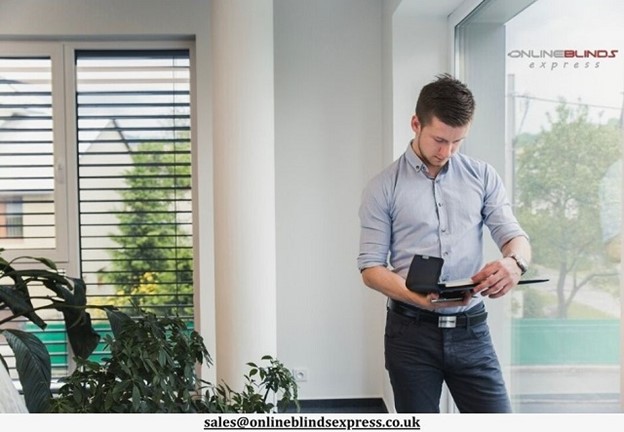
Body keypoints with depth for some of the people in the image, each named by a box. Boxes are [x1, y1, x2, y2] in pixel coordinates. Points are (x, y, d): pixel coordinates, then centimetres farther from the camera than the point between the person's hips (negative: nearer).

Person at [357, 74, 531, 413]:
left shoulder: (483, 176, 6)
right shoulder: (383, 187, -2)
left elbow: (515, 235, 2)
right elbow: (370, 267, -3)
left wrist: (514, 262, -24)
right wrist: (418, 298, -23)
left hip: (471, 330, 2)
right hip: (411, 333, -1)